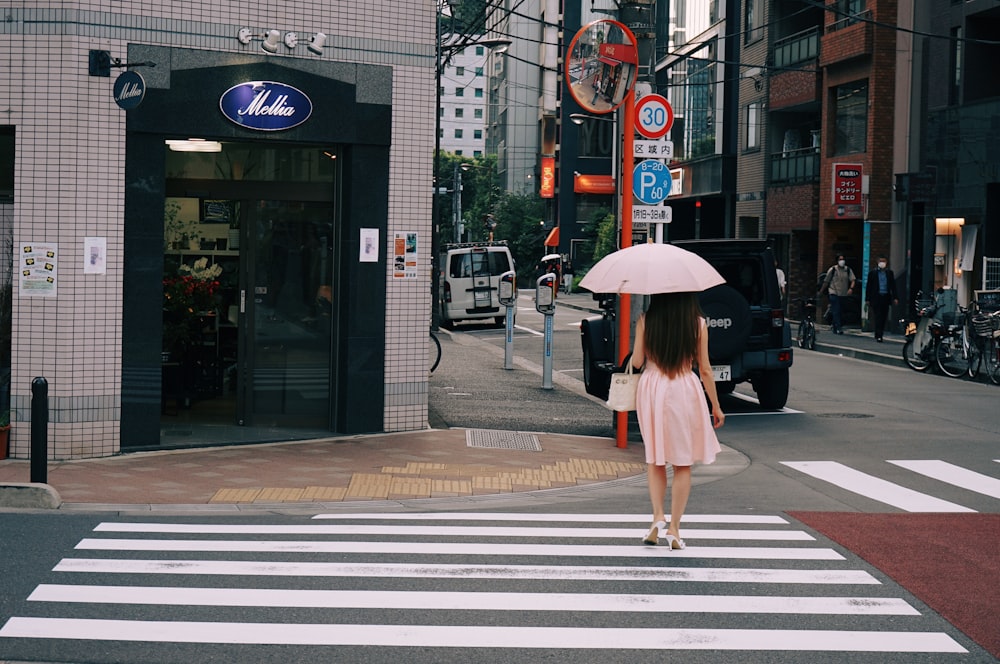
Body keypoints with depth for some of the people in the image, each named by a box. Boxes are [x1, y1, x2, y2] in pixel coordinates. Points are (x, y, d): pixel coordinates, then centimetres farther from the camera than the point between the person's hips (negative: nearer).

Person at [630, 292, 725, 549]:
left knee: (654, 458, 15)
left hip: (651, 389, 1)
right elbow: (704, 369, 0)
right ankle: (674, 527, 5)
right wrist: (716, 406, 8)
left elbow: (637, 361, -3)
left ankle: (658, 517, 0)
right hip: (685, 392, -1)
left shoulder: (645, 321, -3)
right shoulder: (698, 323, -3)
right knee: (683, 463, 7)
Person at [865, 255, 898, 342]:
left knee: (883, 318, 5)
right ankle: (878, 336, -8)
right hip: (876, 298, -3)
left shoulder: (890, 273, 10)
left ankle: (878, 335, 16)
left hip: (886, 298, 3)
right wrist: (868, 299, -1)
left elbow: (893, 286, 9)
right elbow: (868, 286, 4)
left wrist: (894, 298, 0)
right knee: (878, 317, -8)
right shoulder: (873, 273, 4)